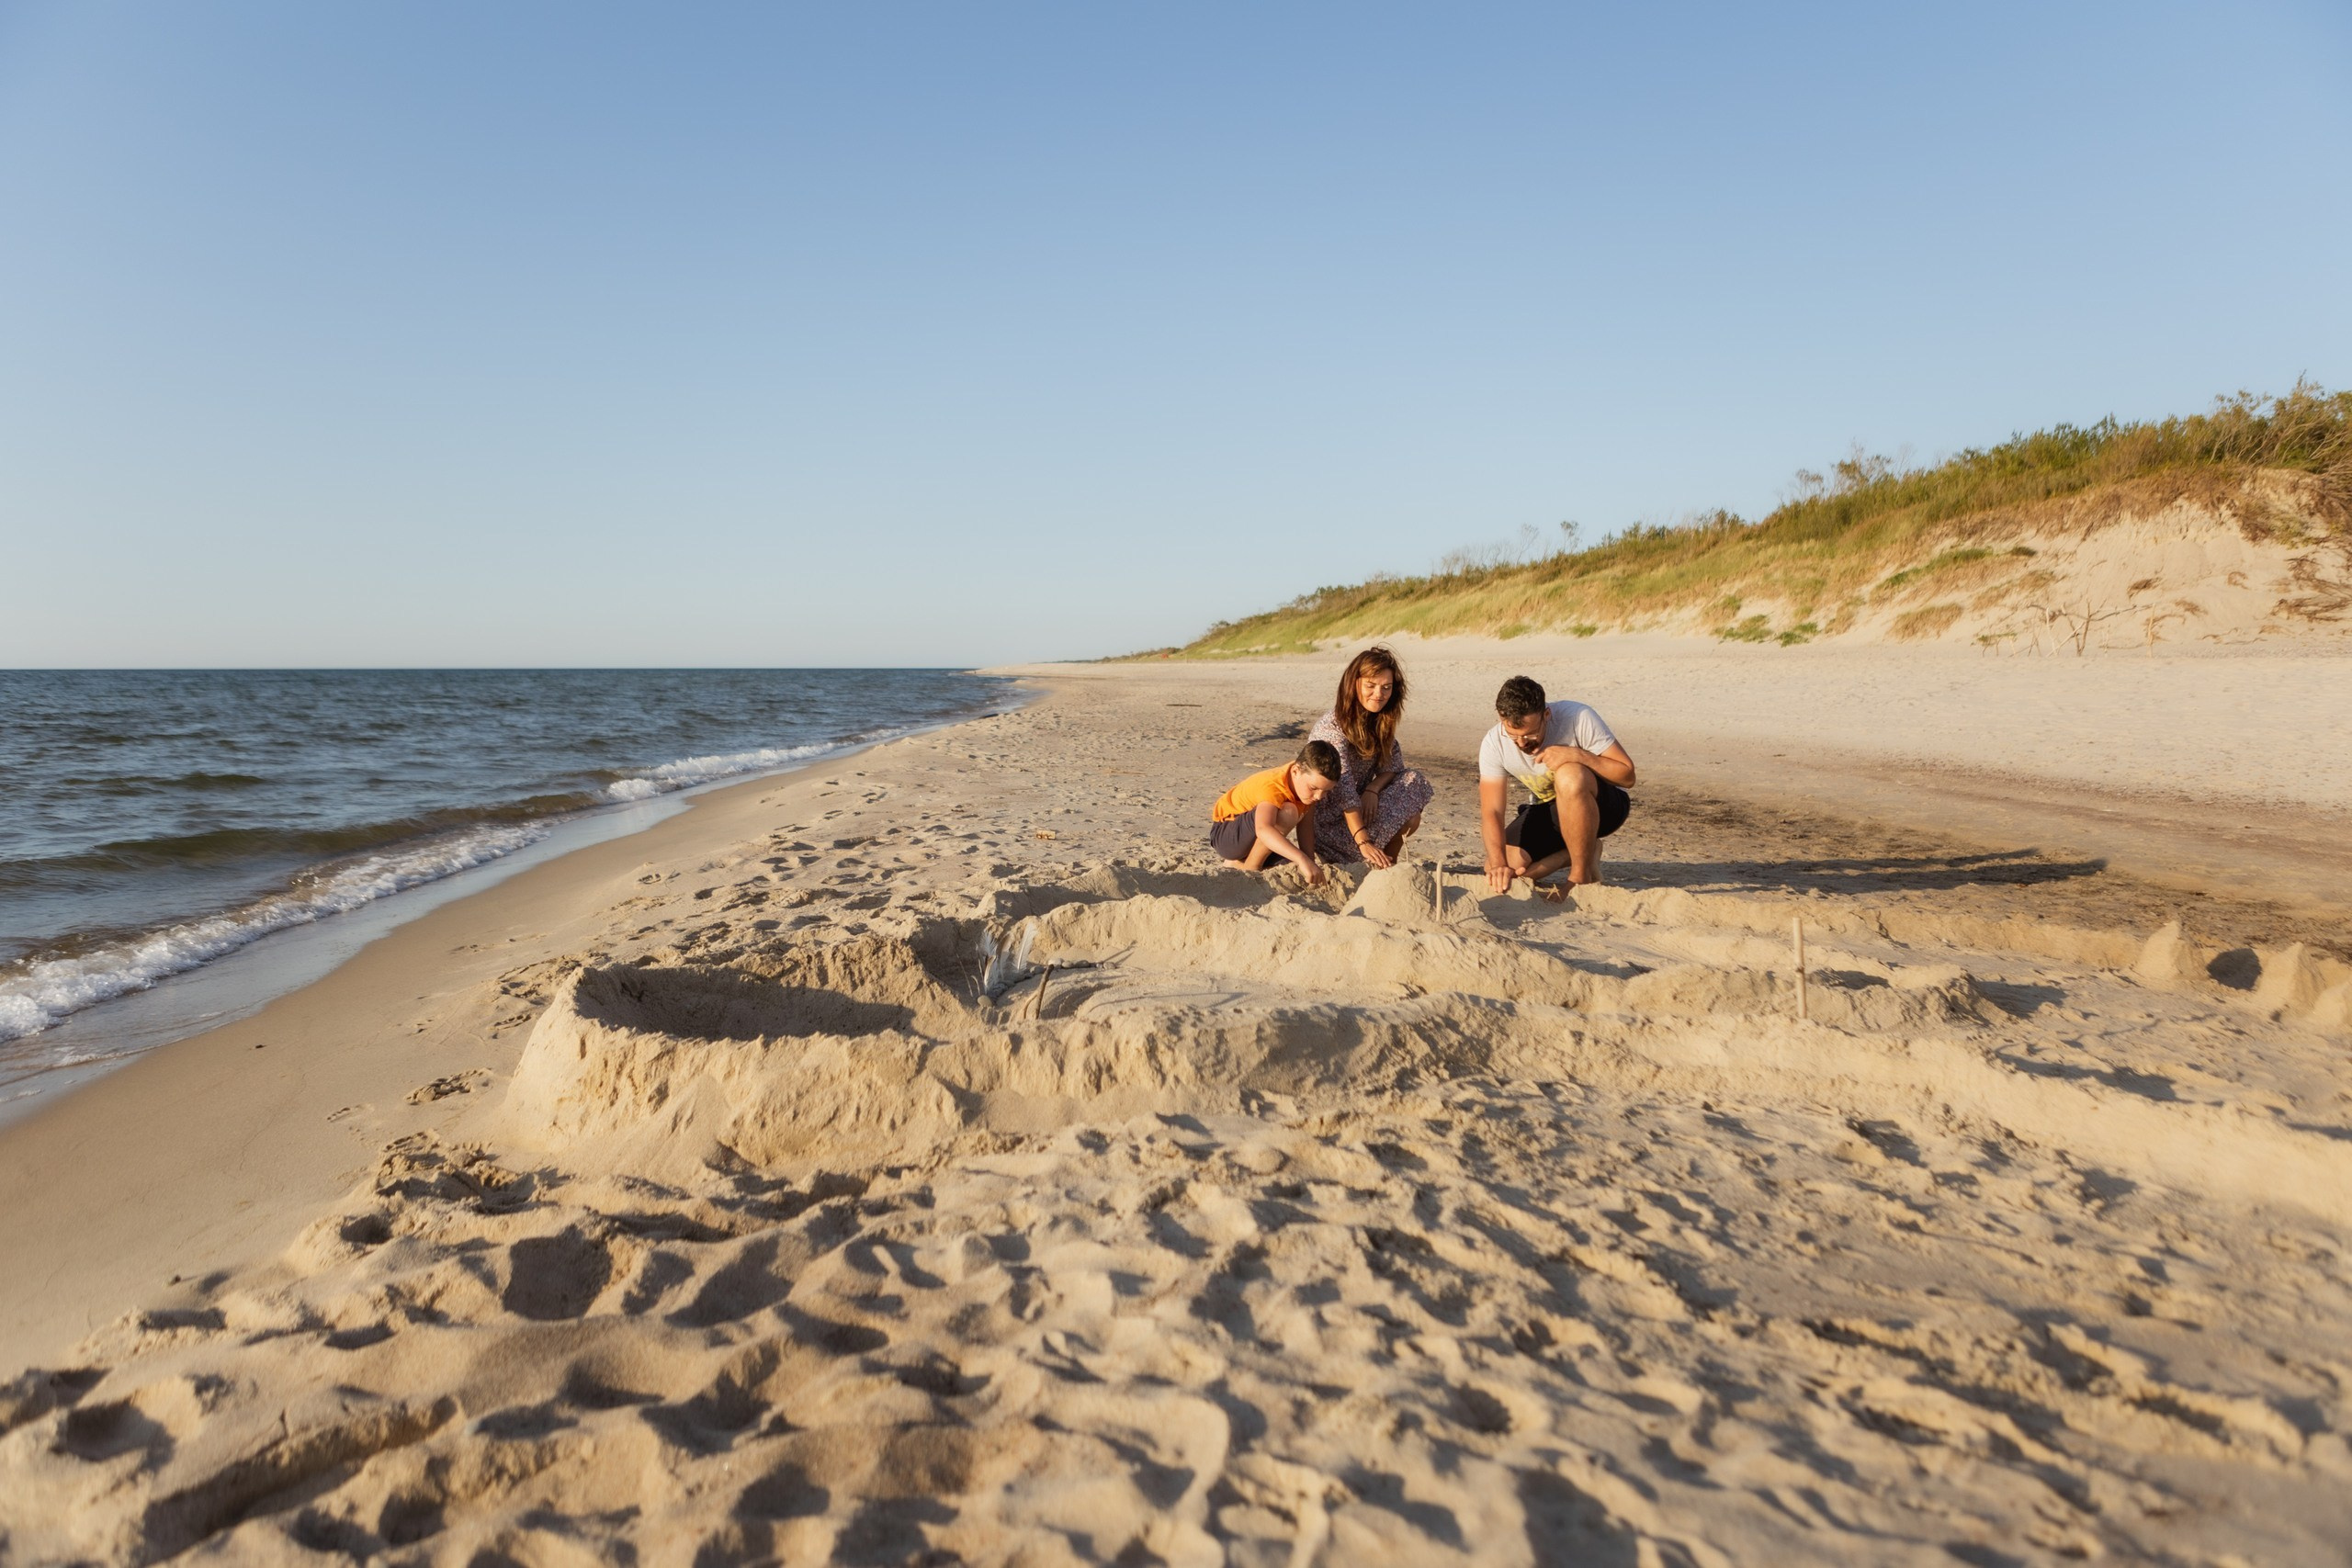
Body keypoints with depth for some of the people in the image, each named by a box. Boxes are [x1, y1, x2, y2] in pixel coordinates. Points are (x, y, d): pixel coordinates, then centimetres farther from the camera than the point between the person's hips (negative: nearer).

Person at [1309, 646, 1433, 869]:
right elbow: (1342, 789, -31)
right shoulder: (1333, 727, -23)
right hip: (1329, 822, -8)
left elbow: (1393, 764, 1)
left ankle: (1389, 864, -1)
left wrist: (1373, 789, -22)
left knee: (1413, 781, -10)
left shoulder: (1379, 721, 2)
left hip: (1361, 806, 8)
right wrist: (1363, 842, -40)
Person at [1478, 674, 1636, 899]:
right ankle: (1585, 852, 4)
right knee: (1502, 876, -18)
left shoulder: (1578, 718, -27)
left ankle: (1582, 876, -21)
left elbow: (1627, 776, -23)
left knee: (1569, 776, -38)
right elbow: (1491, 812, -21)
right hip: (1549, 810, 4)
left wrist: (1578, 755, -38)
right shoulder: (1494, 744, -18)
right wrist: (1499, 864, -38)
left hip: (1603, 806, -4)